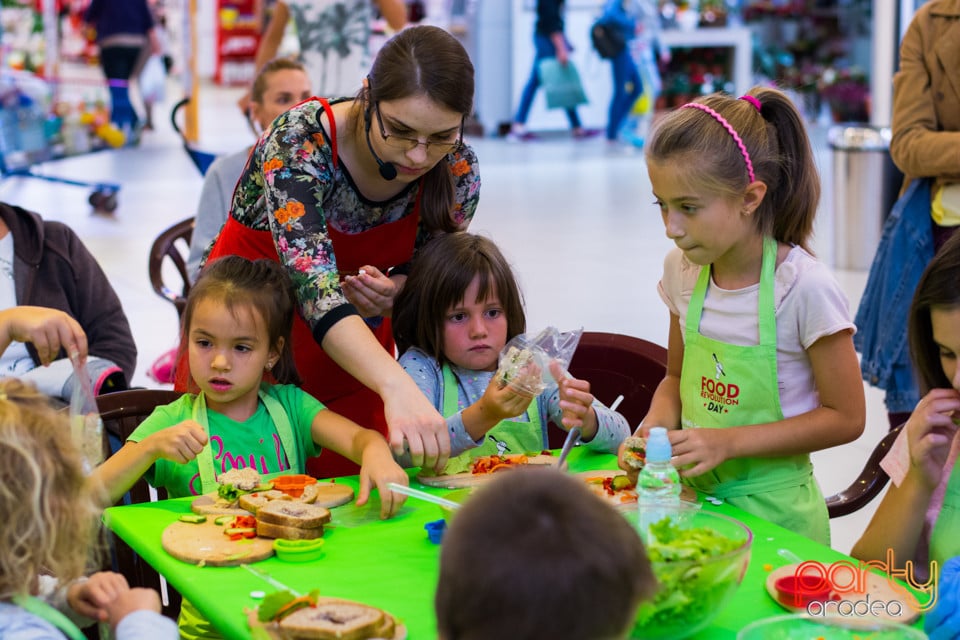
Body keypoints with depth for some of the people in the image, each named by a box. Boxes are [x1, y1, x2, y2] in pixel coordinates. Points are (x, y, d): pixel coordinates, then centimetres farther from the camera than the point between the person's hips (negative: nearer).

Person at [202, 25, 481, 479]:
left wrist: (392, 295, -25)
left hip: (358, 347, 3)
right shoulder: (299, 141, -29)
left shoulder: (458, 170, -15)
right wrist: (397, 387, -56)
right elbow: (314, 286, -41)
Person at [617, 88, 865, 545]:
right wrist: (653, 429, -6)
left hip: (771, 508, -4)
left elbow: (846, 417, -10)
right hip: (693, 494, 5)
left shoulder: (803, 287, -16)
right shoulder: (682, 269, 1)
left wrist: (728, 442, -18)